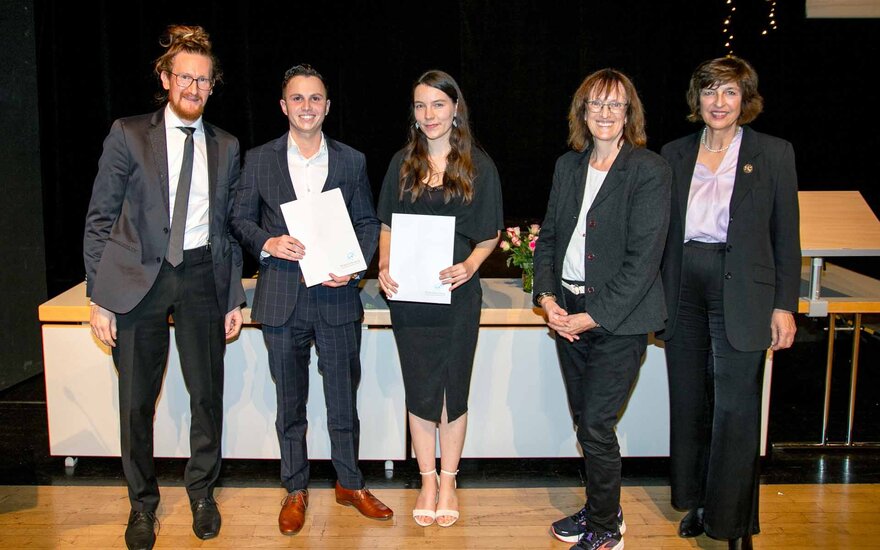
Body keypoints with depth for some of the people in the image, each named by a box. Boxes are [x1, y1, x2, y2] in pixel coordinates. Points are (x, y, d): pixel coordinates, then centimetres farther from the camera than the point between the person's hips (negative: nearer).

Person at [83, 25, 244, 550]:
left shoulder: (226, 147, 9)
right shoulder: (128, 134, 1)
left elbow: (229, 225, 11)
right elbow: (100, 219, 0)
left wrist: (234, 297, 6)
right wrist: (99, 296, -6)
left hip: (202, 276, 2)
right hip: (137, 279, -2)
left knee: (208, 394, 8)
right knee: (137, 400, 7)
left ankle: (202, 492, 30)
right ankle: (143, 503, 27)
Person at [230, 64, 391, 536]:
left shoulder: (352, 161, 5)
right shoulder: (259, 160, 4)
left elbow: (368, 223, 7)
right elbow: (240, 219, 6)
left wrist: (355, 265, -9)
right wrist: (268, 243, -14)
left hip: (336, 295, 0)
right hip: (282, 298, 0)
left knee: (344, 399, 10)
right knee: (290, 404, 12)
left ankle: (350, 483, 28)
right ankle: (295, 490, 27)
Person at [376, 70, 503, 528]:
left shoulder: (479, 166, 0)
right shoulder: (402, 163, 6)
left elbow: (489, 235, 2)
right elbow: (387, 226, 10)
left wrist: (469, 266, -17)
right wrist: (384, 266, -8)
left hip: (457, 293, -1)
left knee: (453, 388, 8)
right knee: (419, 389, 8)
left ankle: (448, 481, 24)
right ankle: (427, 481, 24)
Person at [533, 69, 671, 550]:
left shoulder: (649, 170, -10)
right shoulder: (568, 166, 9)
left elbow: (643, 258, -14)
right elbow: (548, 236, 12)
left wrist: (593, 316, -16)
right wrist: (548, 298, -2)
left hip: (618, 319, -6)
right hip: (567, 312, 6)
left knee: (596, 425, -3)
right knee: (583, 420, 14)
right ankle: (600, 510, 34)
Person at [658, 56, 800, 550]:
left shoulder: (773, 154, 0)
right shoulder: (675, 154, 9)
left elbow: (786, 236, 0)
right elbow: (665, 231, 10)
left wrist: (785, 305, -6)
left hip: (741, 292, -4)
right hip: (685, 287, 4)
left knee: (735, 409, -2)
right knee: (689, 403, 12)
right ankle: (697, 502, 28)